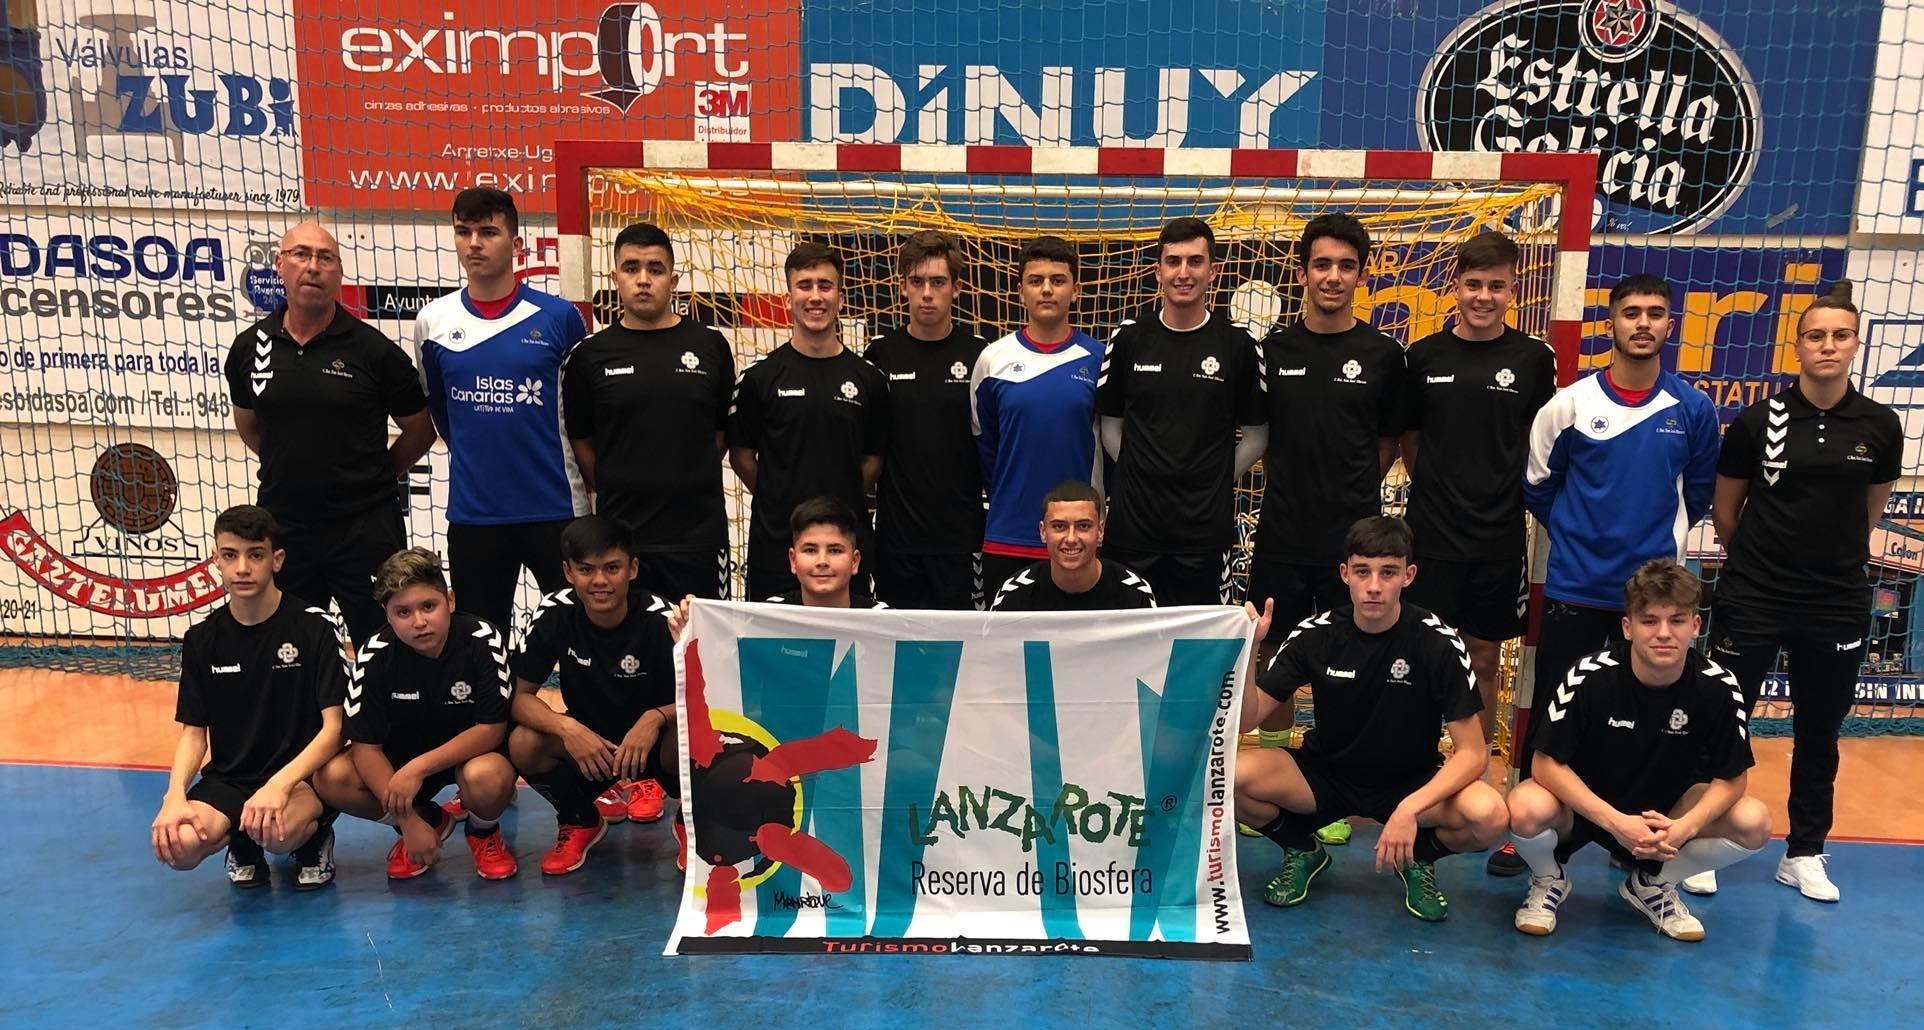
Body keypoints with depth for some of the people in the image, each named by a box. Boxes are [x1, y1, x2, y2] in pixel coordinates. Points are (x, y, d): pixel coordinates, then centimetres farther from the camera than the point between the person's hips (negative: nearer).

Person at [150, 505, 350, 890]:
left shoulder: (316, 627, -9)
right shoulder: (202, 639, 3)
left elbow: (334, 725, -13)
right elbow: (193, 731, 5)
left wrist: (280, 784, -28)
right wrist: (175, 796, -14)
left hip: (303, 775, -4)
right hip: (229, 778, 4)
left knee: (277, 833, -36)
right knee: (178, 846, -27)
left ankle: (314, 837, 2)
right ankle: (243, 843, 9)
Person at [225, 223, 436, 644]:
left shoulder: (374, 349, -8)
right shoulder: (250, 347, 3)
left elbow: (420, 431, 2)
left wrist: (370, 479, 6)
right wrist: (291, 471, 15)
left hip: (365, 526, -3)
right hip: (282, 527, 4)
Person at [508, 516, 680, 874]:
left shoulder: (659, 618, -22)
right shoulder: (555, 613, -14)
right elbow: (519, 696, -12)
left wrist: (656, 718, -41)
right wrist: (566, 727, -31)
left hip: (653, 740, -3)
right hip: (587, 740, 3)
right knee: (523, 743, -25)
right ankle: (580, 822, 6)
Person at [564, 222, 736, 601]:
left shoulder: (710, 347, 3)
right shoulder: (590, 355, 3)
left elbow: (724, 432, 10)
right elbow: (581, 442, 8)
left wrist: (687, 485, 7)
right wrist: (618, 493, 5)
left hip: (699, 533, 0)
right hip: (620, 534, 0)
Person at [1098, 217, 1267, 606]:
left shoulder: (1237, 344, 0)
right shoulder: (1128, 339, 3)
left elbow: (1256, 435, 6)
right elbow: (1111, 425, 10)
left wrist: (1215, 482, 2)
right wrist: (1142, 474, 4)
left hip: (1206, 529, -1)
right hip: (1132, 527, 1)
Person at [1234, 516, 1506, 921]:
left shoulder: (1439, 643, -16)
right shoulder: (1314, 634, -11)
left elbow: (1472, 752, -16)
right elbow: (1245, 720, -12)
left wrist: (1410, 808, -31)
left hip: (1412, 783, -1)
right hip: (1325, 776, 1)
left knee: (1490, 816, -32)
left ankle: (1418, 860, 4)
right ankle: (1303, 851, 5)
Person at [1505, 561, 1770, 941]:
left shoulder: (1718, 688, -16)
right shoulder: (1589, 677, -24)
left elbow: (1731, 778, -8)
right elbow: (1546, 764, -22)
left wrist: (1685, 827, -26)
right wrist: (1616, 823, -31)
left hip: (1665, 811, 3)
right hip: (1581, 804, -3)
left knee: (1754, 823, -21)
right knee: (1526, 809, -35)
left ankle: (1652, 885, 7)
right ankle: (1549, 882, 3)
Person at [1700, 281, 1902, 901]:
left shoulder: (1880, 426, -2)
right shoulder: (1758, 420, -7)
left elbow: (1872, 507, 13)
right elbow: (1724, 507, 4)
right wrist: (1759, 563, 11)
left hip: (1838, 606, 2)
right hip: (1751, 600, -2)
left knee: (1820, 732, 12)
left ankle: (1804, 854, 27)